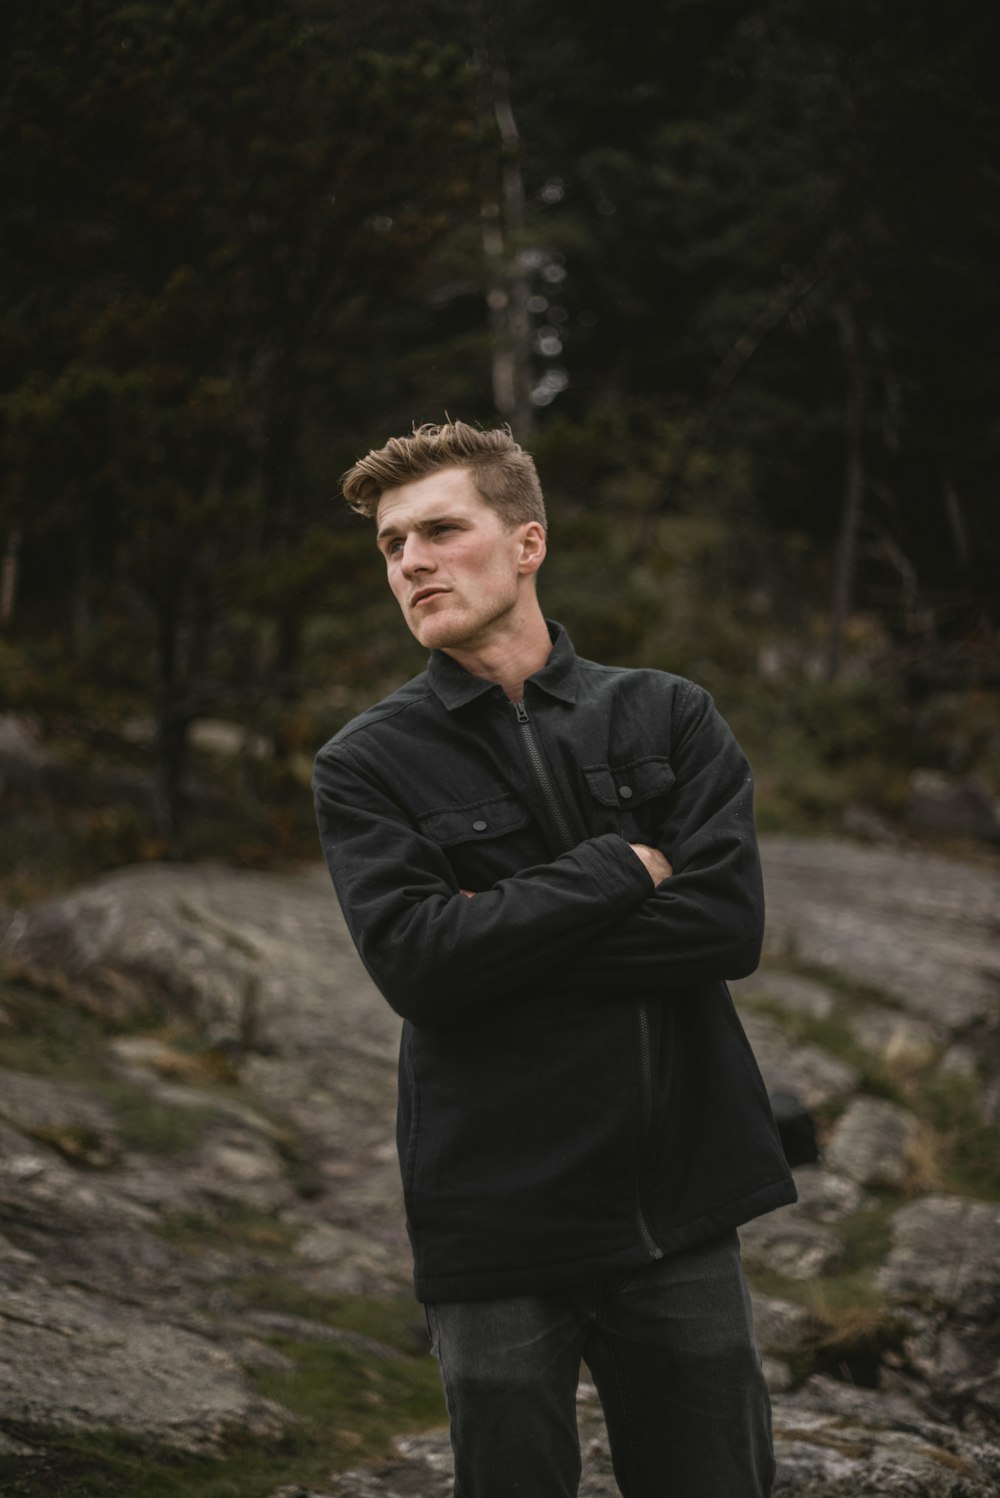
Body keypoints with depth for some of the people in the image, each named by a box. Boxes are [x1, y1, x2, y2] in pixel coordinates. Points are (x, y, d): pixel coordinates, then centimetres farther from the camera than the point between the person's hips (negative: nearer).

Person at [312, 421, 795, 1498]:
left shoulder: (669, 718, 5)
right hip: (497, 1224, -2)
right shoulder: (367, 764, 0)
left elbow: (728, 922, -9)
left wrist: (504, 929, -12)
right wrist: (620, 870, -11)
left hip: (678, 1205, 2)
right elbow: (415, 961, -15)